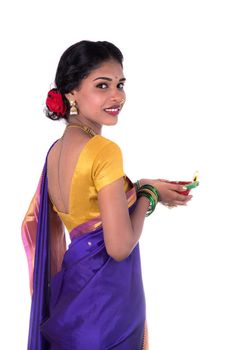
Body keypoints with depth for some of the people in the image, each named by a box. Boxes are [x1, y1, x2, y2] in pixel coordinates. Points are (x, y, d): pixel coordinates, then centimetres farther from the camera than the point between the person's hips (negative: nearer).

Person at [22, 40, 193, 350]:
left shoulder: (56, 150, 3)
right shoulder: (105, 150, -22)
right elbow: (120, 246, -23)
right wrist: (148, 194, -8)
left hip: (73, 285, 8)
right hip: (106, 293, -8)